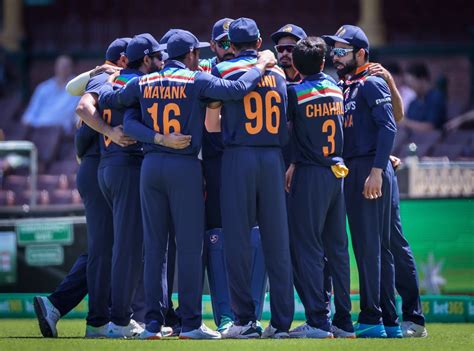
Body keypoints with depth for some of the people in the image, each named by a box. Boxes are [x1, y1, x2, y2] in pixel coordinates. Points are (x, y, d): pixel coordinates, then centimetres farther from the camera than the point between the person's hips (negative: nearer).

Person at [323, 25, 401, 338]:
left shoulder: (372, 84, -7)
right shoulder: (347, 88, 20)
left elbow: (388, 127, -17)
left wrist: (376, 171, -24)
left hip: (370, 170, -10)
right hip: (354, 171, 10)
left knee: (369, 245, -10)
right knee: (378, 247, 10)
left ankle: (372, 320, -10)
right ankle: (390, 321, 13)